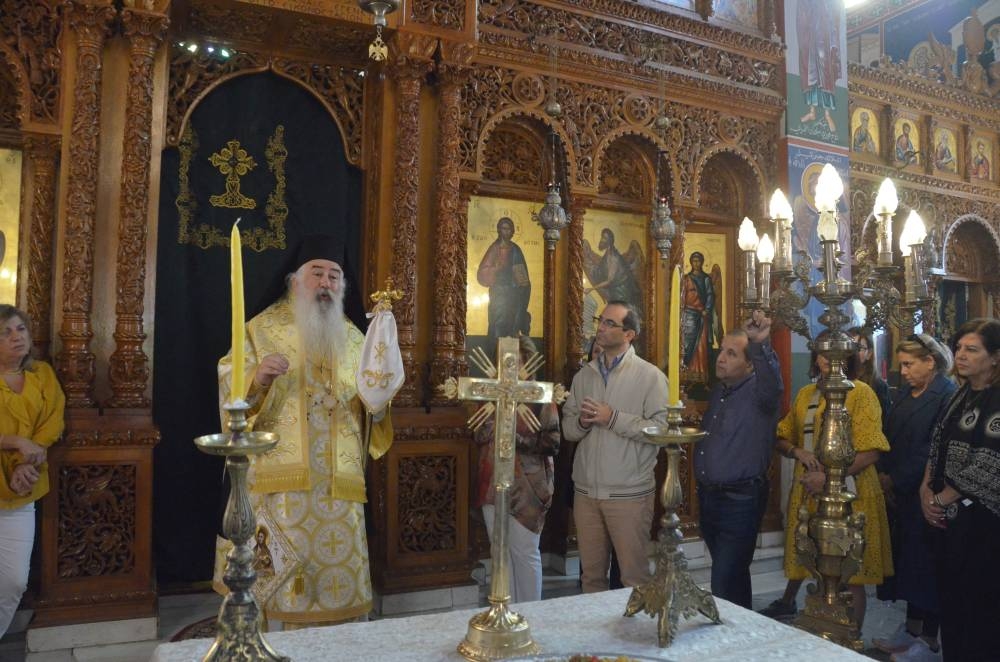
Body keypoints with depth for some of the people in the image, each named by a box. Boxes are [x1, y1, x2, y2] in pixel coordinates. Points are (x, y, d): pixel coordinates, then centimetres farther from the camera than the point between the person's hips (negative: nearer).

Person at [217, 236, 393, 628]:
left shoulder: (354, 338, 14)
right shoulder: (263, 329, 5)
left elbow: (371, 412, 16)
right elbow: (230, 393, -3)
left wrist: (376, 407, -7)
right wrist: (257, 379, -23)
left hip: (339, 486, 3)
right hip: (281, 483, -3)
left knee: (340, 586, 7)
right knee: (279, 581, -2)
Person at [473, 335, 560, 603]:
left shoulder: (541, 398, -8)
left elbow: (552, 444, -14)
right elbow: (479, 436, 14)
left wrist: (516, 439, -20)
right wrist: (492, 427, -6)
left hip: (526, 488, -5)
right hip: (493, 486, 5)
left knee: (525, 553, 4)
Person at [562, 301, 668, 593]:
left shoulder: (650, 376, -5)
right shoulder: (583, 375, 10)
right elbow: (567, 428, 10)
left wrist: (612, 418, -18)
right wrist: (582, 421, -11)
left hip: (629, 493, -4)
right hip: (586, 491, 4)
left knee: (635, 578, 7)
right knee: (591, 575, 16)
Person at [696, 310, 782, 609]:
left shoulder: (758, 391, -13)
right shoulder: (718, 391, 11)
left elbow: (771, 382, -40)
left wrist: (761, 345, -55)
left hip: (741, 502, -8)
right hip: (708, 497, 8)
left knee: (725, 585, -6)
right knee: (732, 574, 21)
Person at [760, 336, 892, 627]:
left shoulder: (861, 393, -7)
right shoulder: (805, 394, 10)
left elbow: (871, 451, -14)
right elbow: (782, 438, 15)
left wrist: (828, 477, -19)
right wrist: (798, 451, -7)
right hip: (808, 491, 5)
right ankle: (787, 602, 46)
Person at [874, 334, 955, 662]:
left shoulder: (947, 396, -13)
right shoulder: (905, 393, 12)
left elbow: (934, 450, -19)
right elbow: (888, 436, 13)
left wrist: (897, 480, -14)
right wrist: (884, 475, 0)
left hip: (926, 496, -7)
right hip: (900, 495, 7)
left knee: (926, 562, 2)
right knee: (907, 560, 14)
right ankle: (911, 629, 27)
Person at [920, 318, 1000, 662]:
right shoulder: (961, 396, 10)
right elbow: (937, 447, 13)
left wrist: (943, 498, -10)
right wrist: (926, 489, 1)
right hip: (951, 514, 7)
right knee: (949, 592, 14)